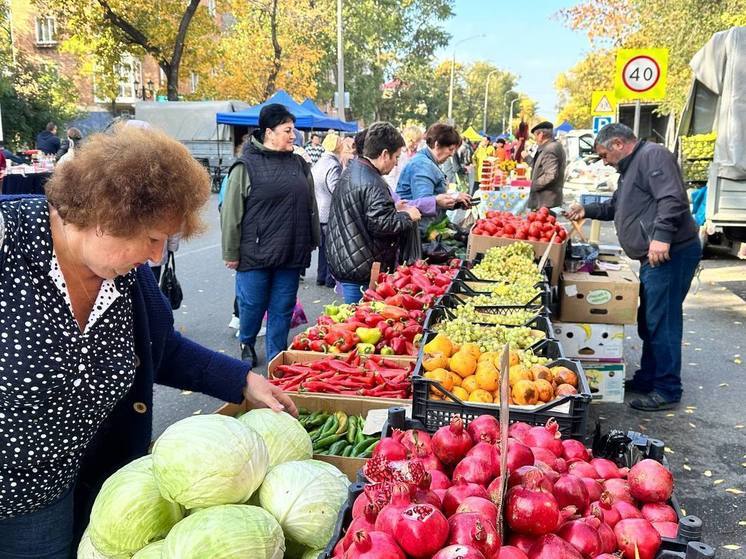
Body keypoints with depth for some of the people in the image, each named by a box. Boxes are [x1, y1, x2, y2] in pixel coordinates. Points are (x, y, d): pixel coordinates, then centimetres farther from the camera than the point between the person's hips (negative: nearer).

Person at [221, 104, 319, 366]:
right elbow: (231, 213, -6)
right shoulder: (247, 165, -7)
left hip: (292, 254, 4)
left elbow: (311, 207, 15)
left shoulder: (299, 164, 8)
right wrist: (231, 253, -5)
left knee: (283, 308, 10)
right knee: (252, 305, 8)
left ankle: (276, 357, 25)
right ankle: (247, 344, 37)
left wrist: (313, 242, 15)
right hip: (255, 254, -4)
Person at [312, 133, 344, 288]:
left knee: (323, 246, 17)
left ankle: (321, 276, 24)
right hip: (331, 213, -9)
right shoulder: (334, 166, -18)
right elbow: (336, 190, -25)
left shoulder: (318, 164, 11)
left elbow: (313, 187, 17)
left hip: (319, 212, 9)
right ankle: (331, 278, 7)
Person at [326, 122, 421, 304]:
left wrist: (394, 209, 16)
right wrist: (407, 216, -8)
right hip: (364, 270, -10)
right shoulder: (373, 184, -20)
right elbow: (381, 224, -24)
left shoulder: (352, 170, 12)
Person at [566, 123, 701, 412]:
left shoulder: (653, 155, -10)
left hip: (670, 253, -11)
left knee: (661, 322, -7)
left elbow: (673, 199, -23)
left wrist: (661, 236, -31)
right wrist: (588, 210, 25)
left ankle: (667, 390, 2)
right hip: (654, 257, 11)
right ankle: (647, 379, 28)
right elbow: (616, 207, 36)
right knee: (648, 322, 17)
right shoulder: (631, 167, 23)